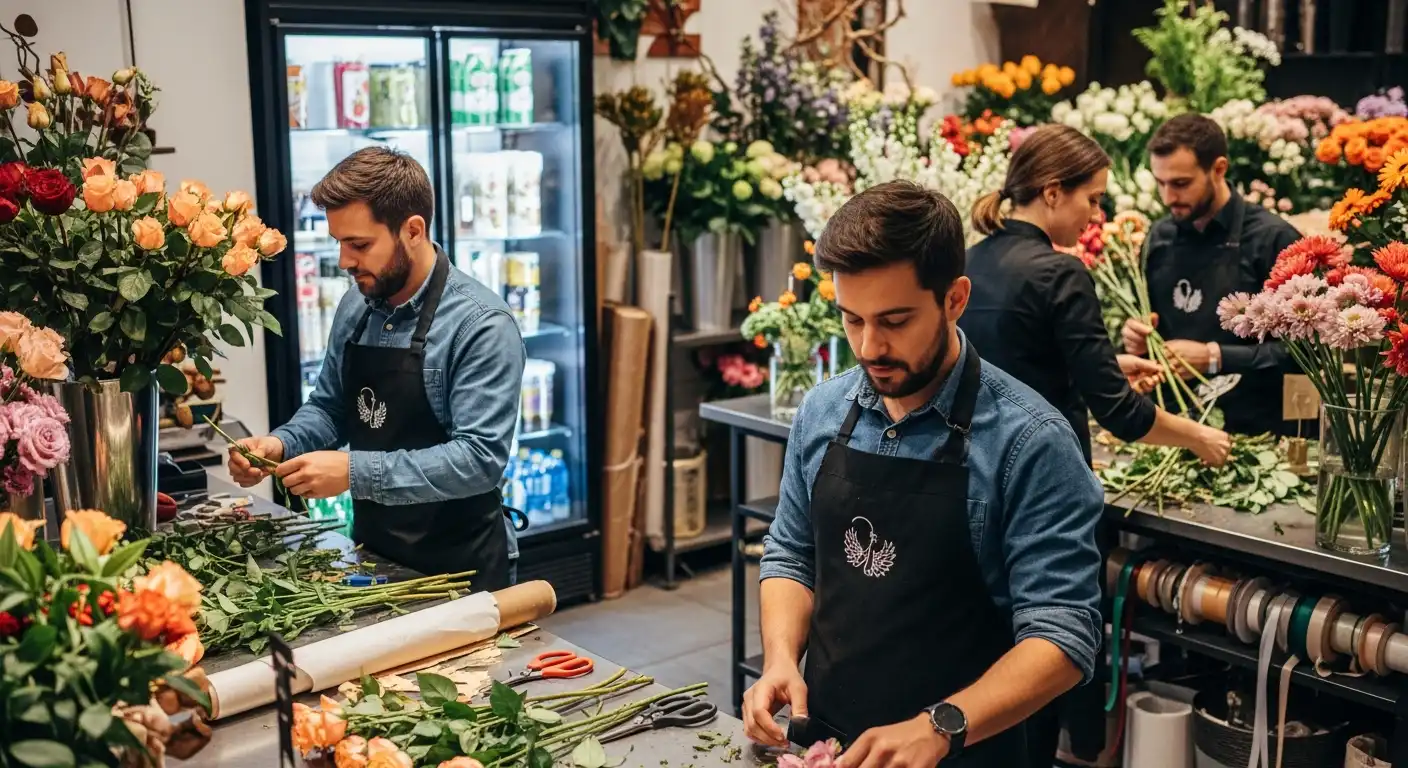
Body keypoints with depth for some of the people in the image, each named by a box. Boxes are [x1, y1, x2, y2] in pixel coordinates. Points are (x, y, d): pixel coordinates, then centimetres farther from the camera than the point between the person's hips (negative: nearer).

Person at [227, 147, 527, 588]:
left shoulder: (481, 325, -20)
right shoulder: (355, 308, 2)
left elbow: (480, 458, -26)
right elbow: (329, 407, 13)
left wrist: (356, 471, -30)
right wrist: (280, 445, -6)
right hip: (371, 554, 6)